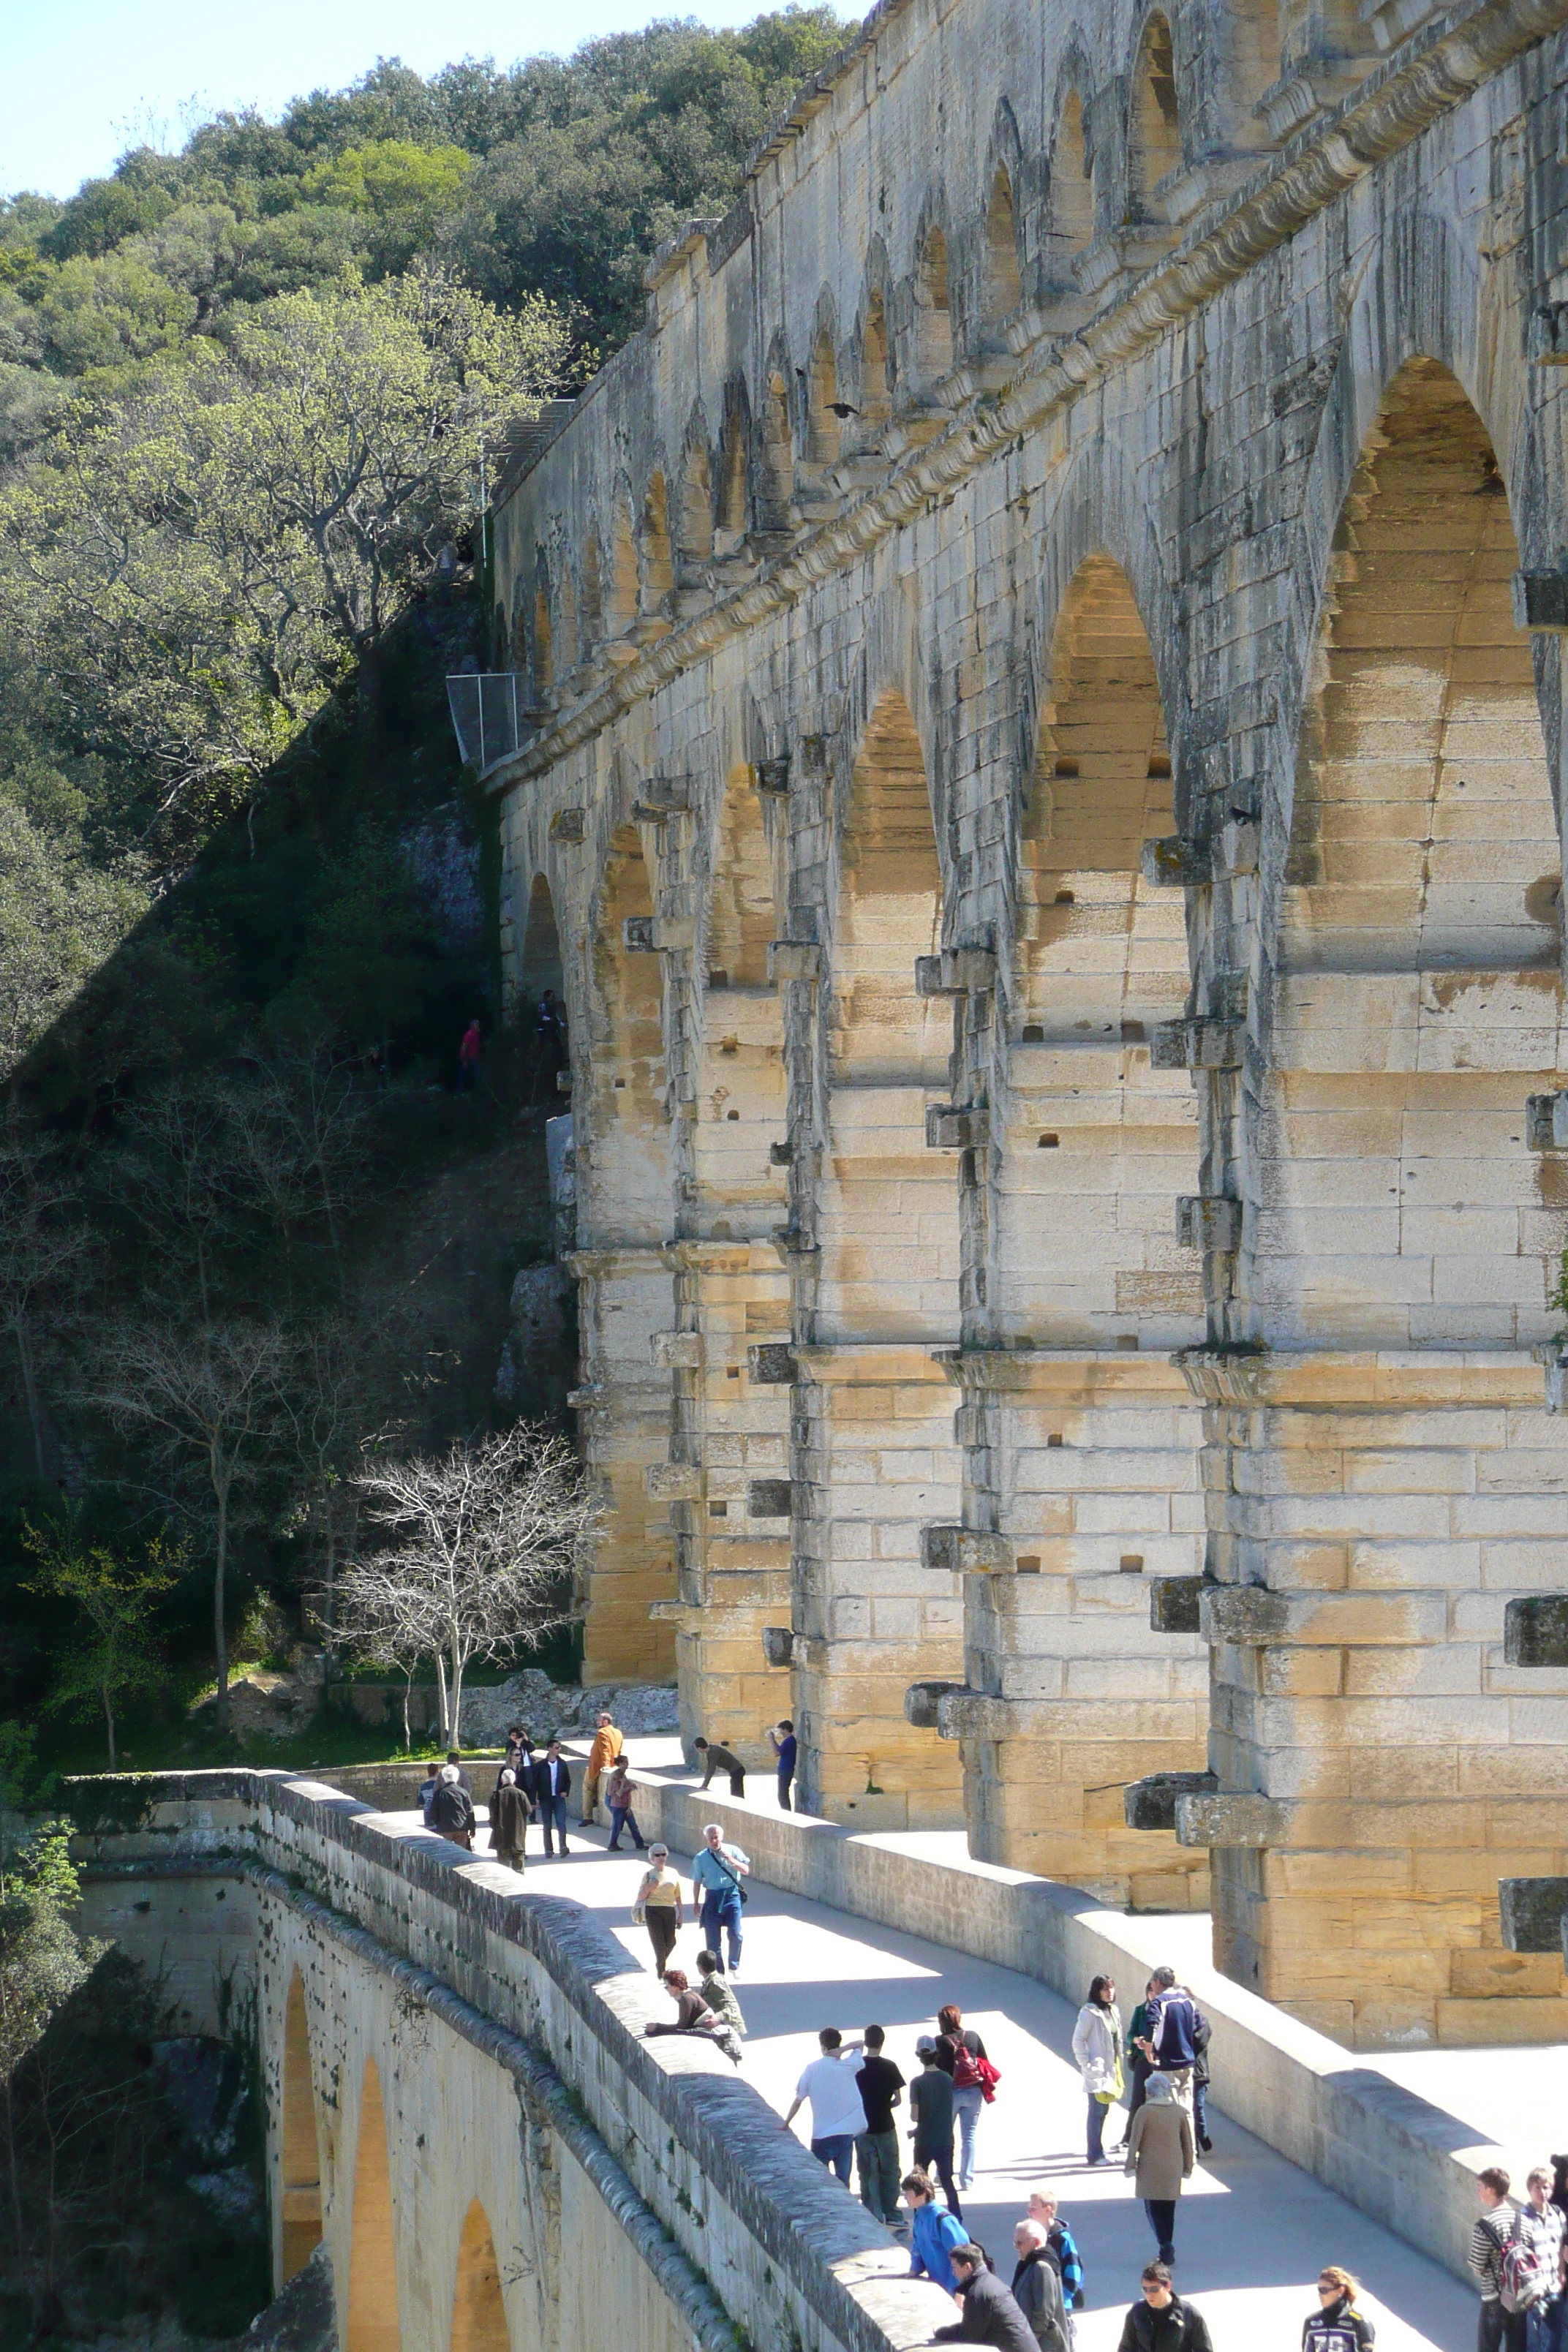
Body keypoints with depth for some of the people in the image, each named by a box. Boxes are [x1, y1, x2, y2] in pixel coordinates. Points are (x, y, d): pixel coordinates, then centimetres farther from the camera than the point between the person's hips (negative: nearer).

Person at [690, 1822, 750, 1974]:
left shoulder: (733, 1851, 2)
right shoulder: (701, 1858, 5)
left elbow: (746, 1870, -4)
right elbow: (697, 1882, 10)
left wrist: (731, 1860, -19)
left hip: (732, 1895, -2)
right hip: (712, 1897, 2)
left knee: (735, 1934, -9)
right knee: (712, 1938, 1)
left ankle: (734, 1966, 13)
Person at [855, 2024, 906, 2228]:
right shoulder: (889, 2067, -8)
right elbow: (898, 2099, -6)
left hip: (863, 2127, 1)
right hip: (885, 2126, -1)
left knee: (868, 2174, 6)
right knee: (889, 2172, 11)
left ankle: (874, 2217, 5)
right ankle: (891, 2216, 10)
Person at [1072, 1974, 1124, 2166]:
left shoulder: (1113, 2011, 13)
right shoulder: (1090, 2012, -11)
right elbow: (1078, 2040, -13)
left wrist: (1118, 2069, 15)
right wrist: (1086, 2066, -16)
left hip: (1111, 2069, 8)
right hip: (1097, 2069, -8)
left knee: (1103, 2110, 11)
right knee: (1097, 2111, -8)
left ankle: (1099, 2152, 18)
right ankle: (1096, 2155, -5)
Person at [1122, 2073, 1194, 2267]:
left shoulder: (1144, 2111, -10)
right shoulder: (1180, 2111, 2)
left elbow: (1135, 2140, -8)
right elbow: (1188, 2142, 7)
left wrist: (1130, 2165, 1)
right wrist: (1188, 2167, 17)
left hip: (1150, 2167, -4)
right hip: (1173, 2167, 4)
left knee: (1153, 2208, 1)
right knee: (1168, 2208, 14)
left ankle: (1165, 2245, -18)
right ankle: (1168, 2250, 17)